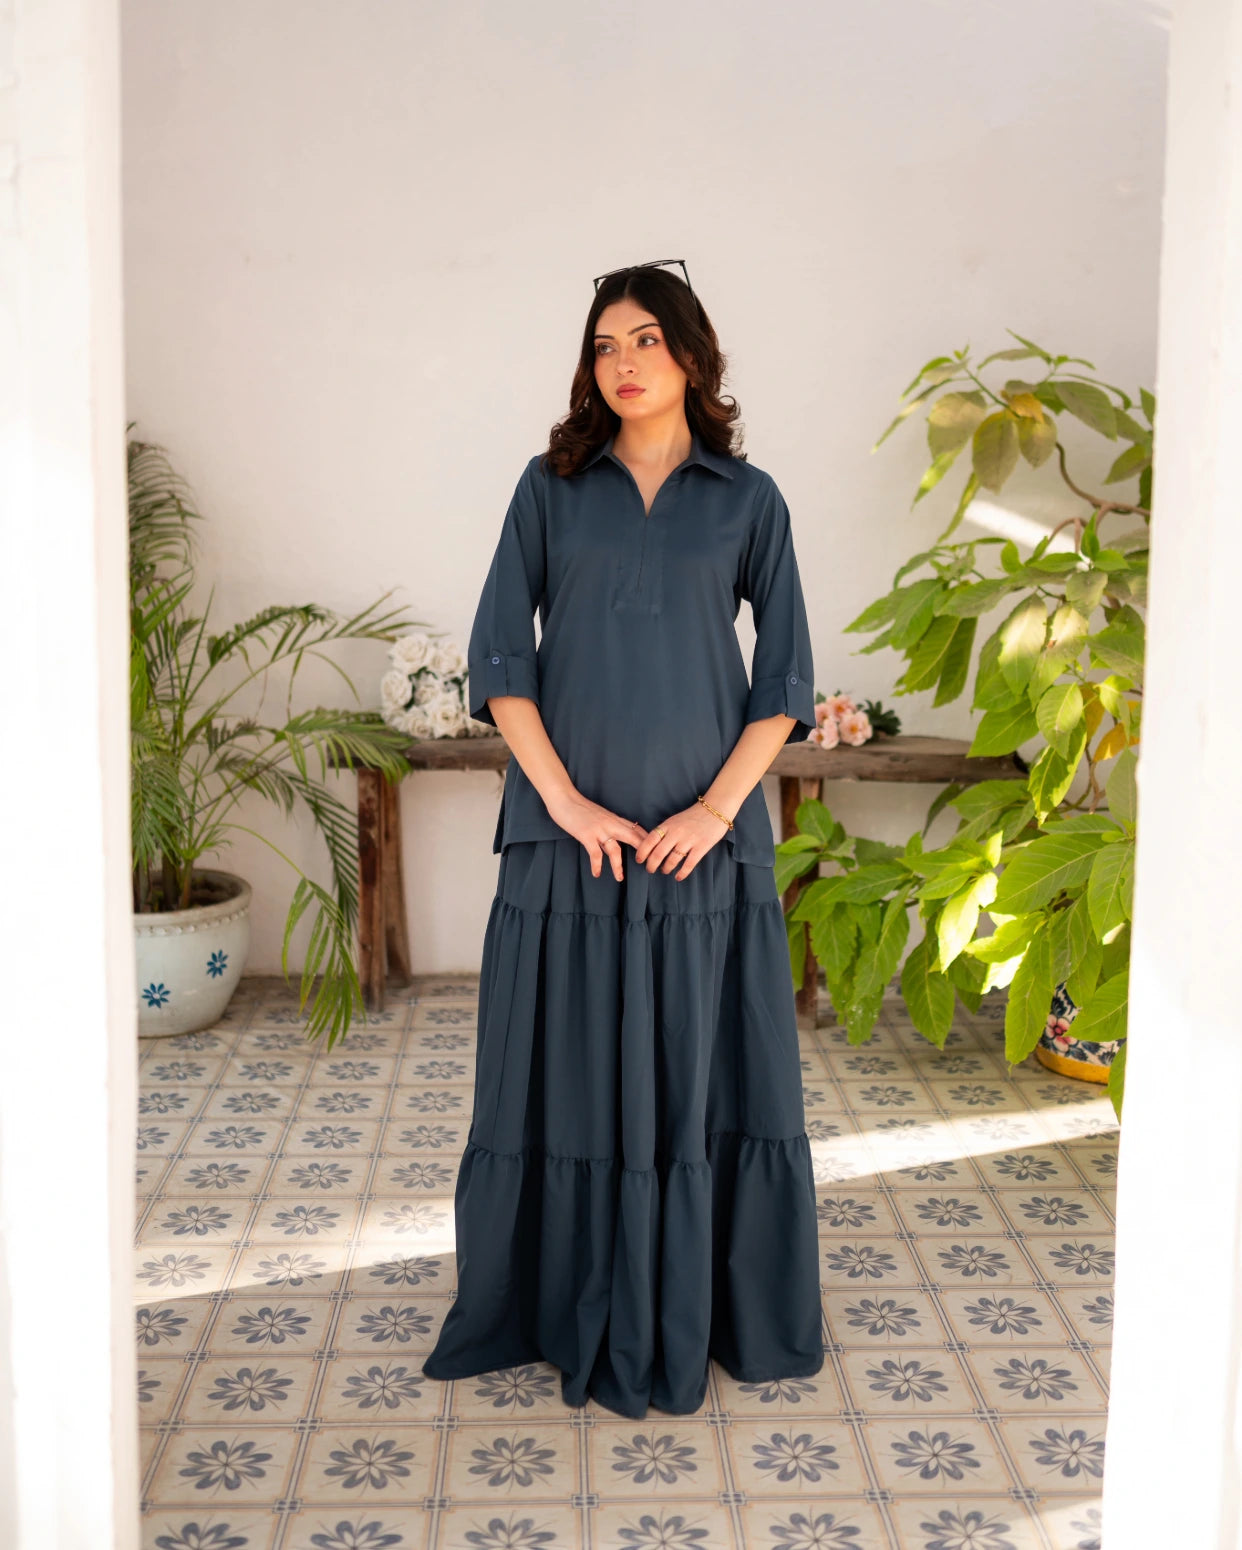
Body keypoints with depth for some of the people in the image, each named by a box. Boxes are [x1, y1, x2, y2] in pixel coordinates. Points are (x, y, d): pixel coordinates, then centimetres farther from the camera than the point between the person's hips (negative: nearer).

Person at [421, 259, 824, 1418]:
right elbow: (497, 653, 0)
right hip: (570, 827, 0)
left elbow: (786, 676, 3)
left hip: (703, 831, 0)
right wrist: (564, 799, -10)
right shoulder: (552, 486, 6)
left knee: (705, 1068, 6)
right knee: (566, 1065, 7)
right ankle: (564, 1309, 24)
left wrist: (719, 804, -9)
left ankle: (695, 1313, 23)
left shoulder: (748, 499, 6)